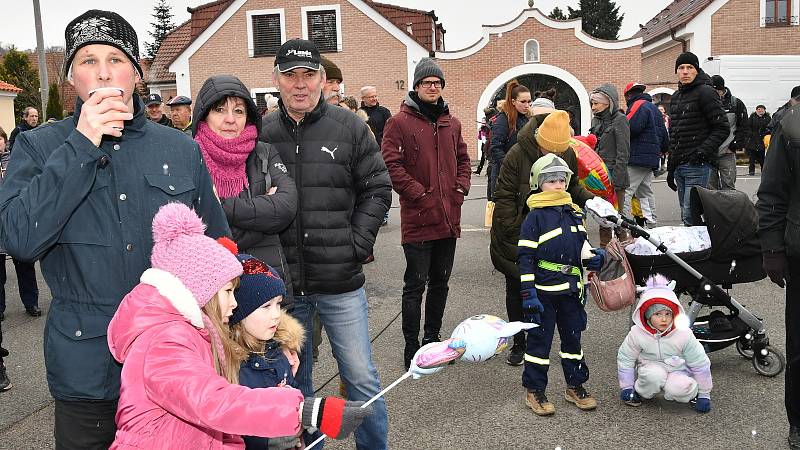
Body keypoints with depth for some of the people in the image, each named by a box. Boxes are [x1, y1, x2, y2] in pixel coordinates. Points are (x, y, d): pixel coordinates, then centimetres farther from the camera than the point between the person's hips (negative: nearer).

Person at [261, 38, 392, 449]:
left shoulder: (349, 127, 0)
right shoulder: (262, 133, 1)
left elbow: (377, 188, 4)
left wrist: (358, 243, -5)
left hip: (341, 282, -1)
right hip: (283, 281, 1)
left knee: (361, 378, 7)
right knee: (293, 380, 16)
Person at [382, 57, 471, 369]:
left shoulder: (452, 123, 12)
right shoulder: (400, 122, -7)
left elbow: (463, 159, 20)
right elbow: (391, 165, -12)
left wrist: (460, 188, 4)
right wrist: (420, 194, -15)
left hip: (449, 217, 6)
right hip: (418, 218, -6)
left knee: (440, 282, 16)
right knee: (415, 284, 0)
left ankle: (432, 338, 30)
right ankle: (412, 347, 11)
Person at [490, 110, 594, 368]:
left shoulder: (568, 154, -4)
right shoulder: (517, 155, -18)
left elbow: (572, 186, 13)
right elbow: (504, 196, -14)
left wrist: (590, 200, -5)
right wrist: (511, 230, -17)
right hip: (518, 236, -3)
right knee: (516, 289, 7)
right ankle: (518, 344, 22)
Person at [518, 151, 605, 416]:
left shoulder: (574, 213, 10)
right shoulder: (535, 217, -9)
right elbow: (526, 257, -12)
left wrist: (593, 258, -1)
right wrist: (528, 293, -16)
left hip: (571, 288, 6)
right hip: (543, 289, -6)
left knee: (573, 337, 14)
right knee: (539, 339, 3)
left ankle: (575, 387, 28)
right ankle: (534, 391, 14)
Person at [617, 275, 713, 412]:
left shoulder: (684, 334, -19)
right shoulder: (637, 334, -16)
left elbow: (700, 364, -9)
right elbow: (625, 360, -2)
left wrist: (704, 395, -3)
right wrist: (627, 388, 1)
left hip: (678, 371, -1)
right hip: (650, 368, 1)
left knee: (679, 389, -33)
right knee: (653, 375, -34)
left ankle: (693, 394, 2)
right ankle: (640, 392, -3)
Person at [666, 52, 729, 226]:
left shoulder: (705, 92, -6)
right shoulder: (676, 97, 19)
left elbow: (722, 128, -9)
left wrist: (703, 151, -20)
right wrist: (671, 167, 21)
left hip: (698, 165, -8)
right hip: (679, 165, 8)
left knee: (690, 217, -13)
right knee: (686, 216, 12)